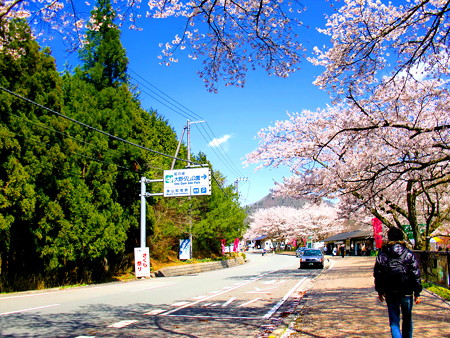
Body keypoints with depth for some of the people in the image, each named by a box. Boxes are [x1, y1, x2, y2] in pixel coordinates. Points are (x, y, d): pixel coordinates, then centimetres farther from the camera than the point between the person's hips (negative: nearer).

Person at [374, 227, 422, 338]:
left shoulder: (382, 255, -1)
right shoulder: (409, 254, -3)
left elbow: (377, 274, 2)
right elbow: (416, 275, -4)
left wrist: (380, 291, 13)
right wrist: (417, 293, 2)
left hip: (390, 293, 0)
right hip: (406, 293, 0)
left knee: (394, 321, 5)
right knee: (407, 320, 19)